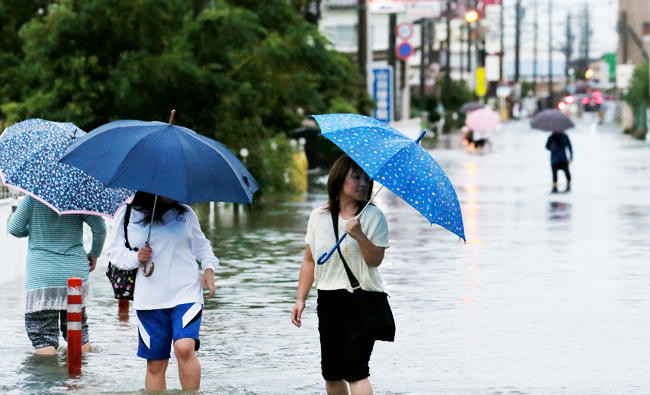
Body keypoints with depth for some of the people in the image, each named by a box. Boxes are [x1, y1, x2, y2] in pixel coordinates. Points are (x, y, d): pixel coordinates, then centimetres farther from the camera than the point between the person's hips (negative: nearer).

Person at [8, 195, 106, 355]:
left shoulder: (32, 198, -6)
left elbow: (14, 229, -3)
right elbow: (100, 227, -5)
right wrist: (94, 254, 12)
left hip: (41, 275, -3)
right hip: (75, 273, 3)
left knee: (43, 336, 0)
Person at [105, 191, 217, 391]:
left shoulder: (186, 213, 9)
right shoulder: (126, 215, 4)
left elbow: (201, 245, 22)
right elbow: (114, 251, 9)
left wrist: (209, 268, 5)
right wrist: (135, 258, -10)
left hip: (186, 293, 0)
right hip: (149, 298, 1)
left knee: (184, 348, -22)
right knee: (155, 364, 3)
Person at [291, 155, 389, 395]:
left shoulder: (373, 217, -2)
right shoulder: (319, 217, 8)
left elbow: (376, 260, -9)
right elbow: (310, 260, 15)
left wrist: (360, 236, -24)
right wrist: (301, 298, 10)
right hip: (329, 301, 4)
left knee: (355, 368, -14)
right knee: (331, 371, 6)